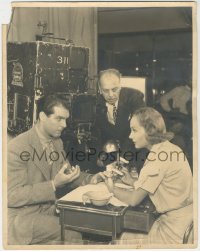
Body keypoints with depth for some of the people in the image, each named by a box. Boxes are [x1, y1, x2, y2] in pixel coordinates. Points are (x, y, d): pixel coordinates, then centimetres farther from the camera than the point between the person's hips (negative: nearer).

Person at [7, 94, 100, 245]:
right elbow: (12, 196, -22)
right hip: (23, 216, -7)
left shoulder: (57, 142, 6)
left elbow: (66, 173, 12)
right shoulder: (16, 148, -19)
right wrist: (54, 185, -29)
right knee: (77, 235, -20)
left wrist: (91, 179, -8)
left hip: (51, 209, 8)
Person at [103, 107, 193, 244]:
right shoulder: (171, 148, 5)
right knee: (120, 236, 14)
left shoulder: (157, 156, -21)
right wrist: (132, 181, 8)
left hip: (175, 232, -8)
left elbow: (134, 199, -15)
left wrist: (112, 188, 2)